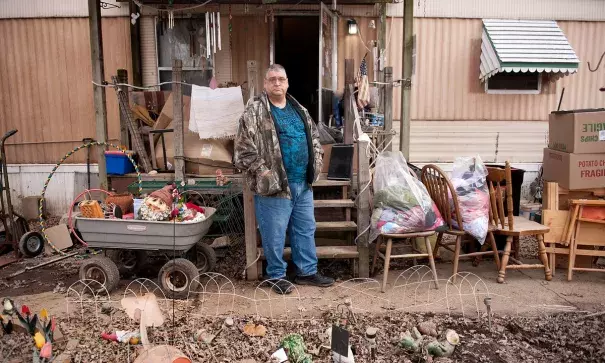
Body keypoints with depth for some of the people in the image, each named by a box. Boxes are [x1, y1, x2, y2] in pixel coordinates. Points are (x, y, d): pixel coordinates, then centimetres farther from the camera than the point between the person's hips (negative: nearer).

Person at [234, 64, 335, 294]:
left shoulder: (299, 109, 13)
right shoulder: (255, 112, -8)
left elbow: (313, 137, 22)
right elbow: (244, 148, -13)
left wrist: (317, 161, 10)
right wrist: (262, 170, -17)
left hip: (303, 183, 7)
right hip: (274, 184, -6)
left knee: (306, 229, 15)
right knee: (275, 234, 5)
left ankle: (307, 272, 30)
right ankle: (277, 276, 22)